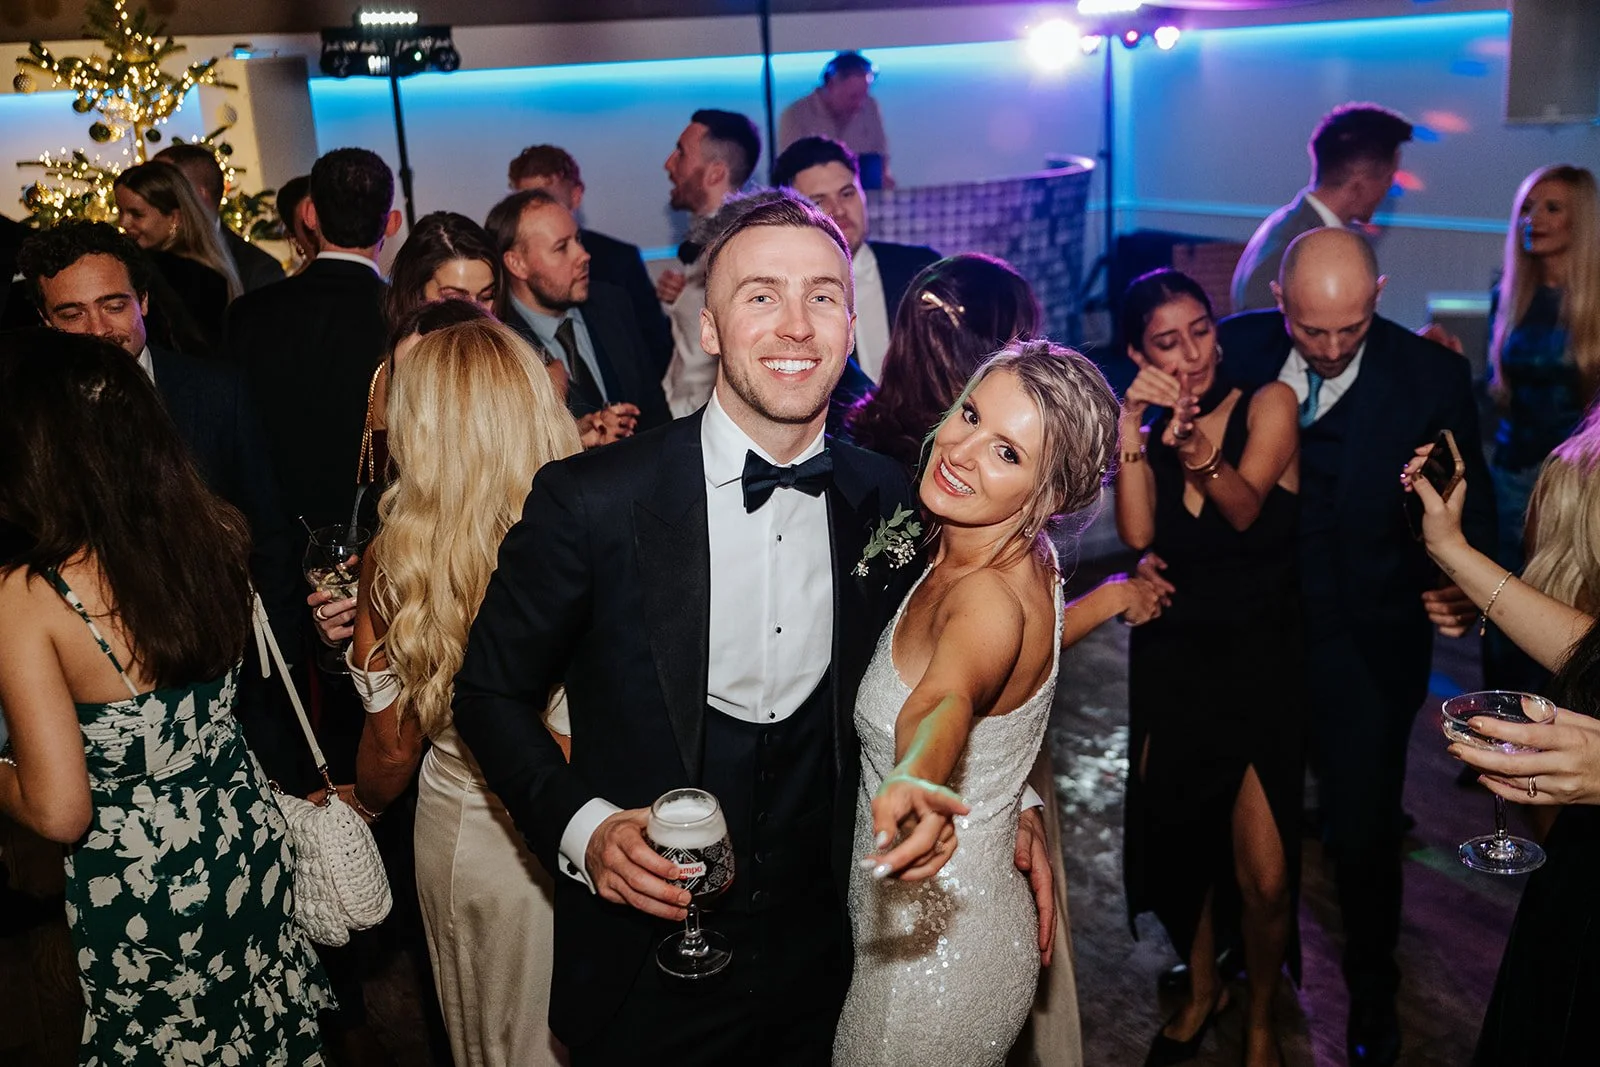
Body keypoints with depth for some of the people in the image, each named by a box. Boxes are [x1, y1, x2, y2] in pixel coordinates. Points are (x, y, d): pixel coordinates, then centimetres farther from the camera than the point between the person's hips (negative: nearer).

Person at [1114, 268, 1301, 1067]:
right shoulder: (1147, 432, 2)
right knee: (1177, 850, 12)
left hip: (1260, 669, -3)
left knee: (1263, 877, -7)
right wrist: (1132, 430, -22)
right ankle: (1201, 988, 41)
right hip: (1172, 668, 3)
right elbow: (1137, 535, -14)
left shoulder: (1269, 403, -6)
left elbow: (1245, 509, -22)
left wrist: (1202, 455, -41)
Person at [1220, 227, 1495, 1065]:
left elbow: (1470, 506, -5)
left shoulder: (1430, 376, -12)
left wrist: (1464, 585, -23)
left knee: (1364, 830, 8)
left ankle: (1371, 989, 37)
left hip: (1367, 642, -2)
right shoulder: (1238, 349, -8)